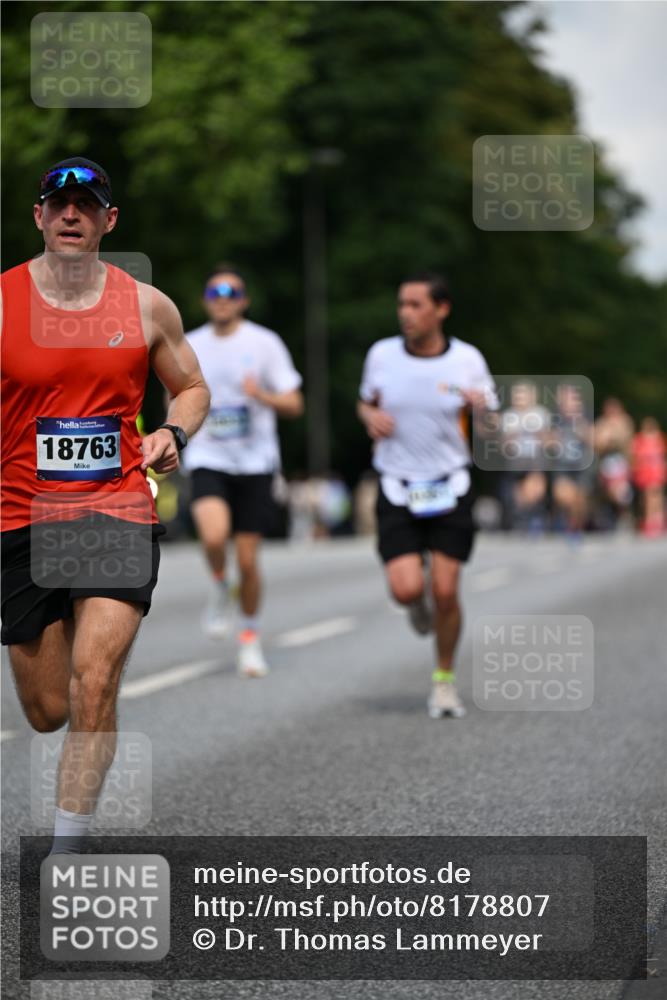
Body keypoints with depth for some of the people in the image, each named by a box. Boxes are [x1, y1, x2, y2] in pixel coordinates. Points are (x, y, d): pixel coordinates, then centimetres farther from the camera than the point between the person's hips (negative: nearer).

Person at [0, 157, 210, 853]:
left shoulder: (147, 306, 4)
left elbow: (192, 388, 18)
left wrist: (173, 434, -2)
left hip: (118, 514, 0)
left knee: (93, 686, -16)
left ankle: (66, 852, -7)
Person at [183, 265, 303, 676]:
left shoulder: (265, 343, -2)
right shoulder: (190, 346, 6)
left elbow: (294, 404, -2)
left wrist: (261, 395, -21)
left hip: (255, 462, -1)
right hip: (208, 460, 1)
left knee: (248, 560, 1)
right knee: (215, 535, -28)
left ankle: (251, 637, 23)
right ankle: (220, 587, 3)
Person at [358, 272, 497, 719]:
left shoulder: (468, 360, -6)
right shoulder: (381, 355, -3)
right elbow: (366, 402, 16)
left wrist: (482, 407, -22)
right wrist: (372, 417, -7)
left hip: (450, 486, -1)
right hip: (398, 488, 1)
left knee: (445, 591, -5)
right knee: (407, 589, -13)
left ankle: (445, 679, 17)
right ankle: (420, 602, 27)